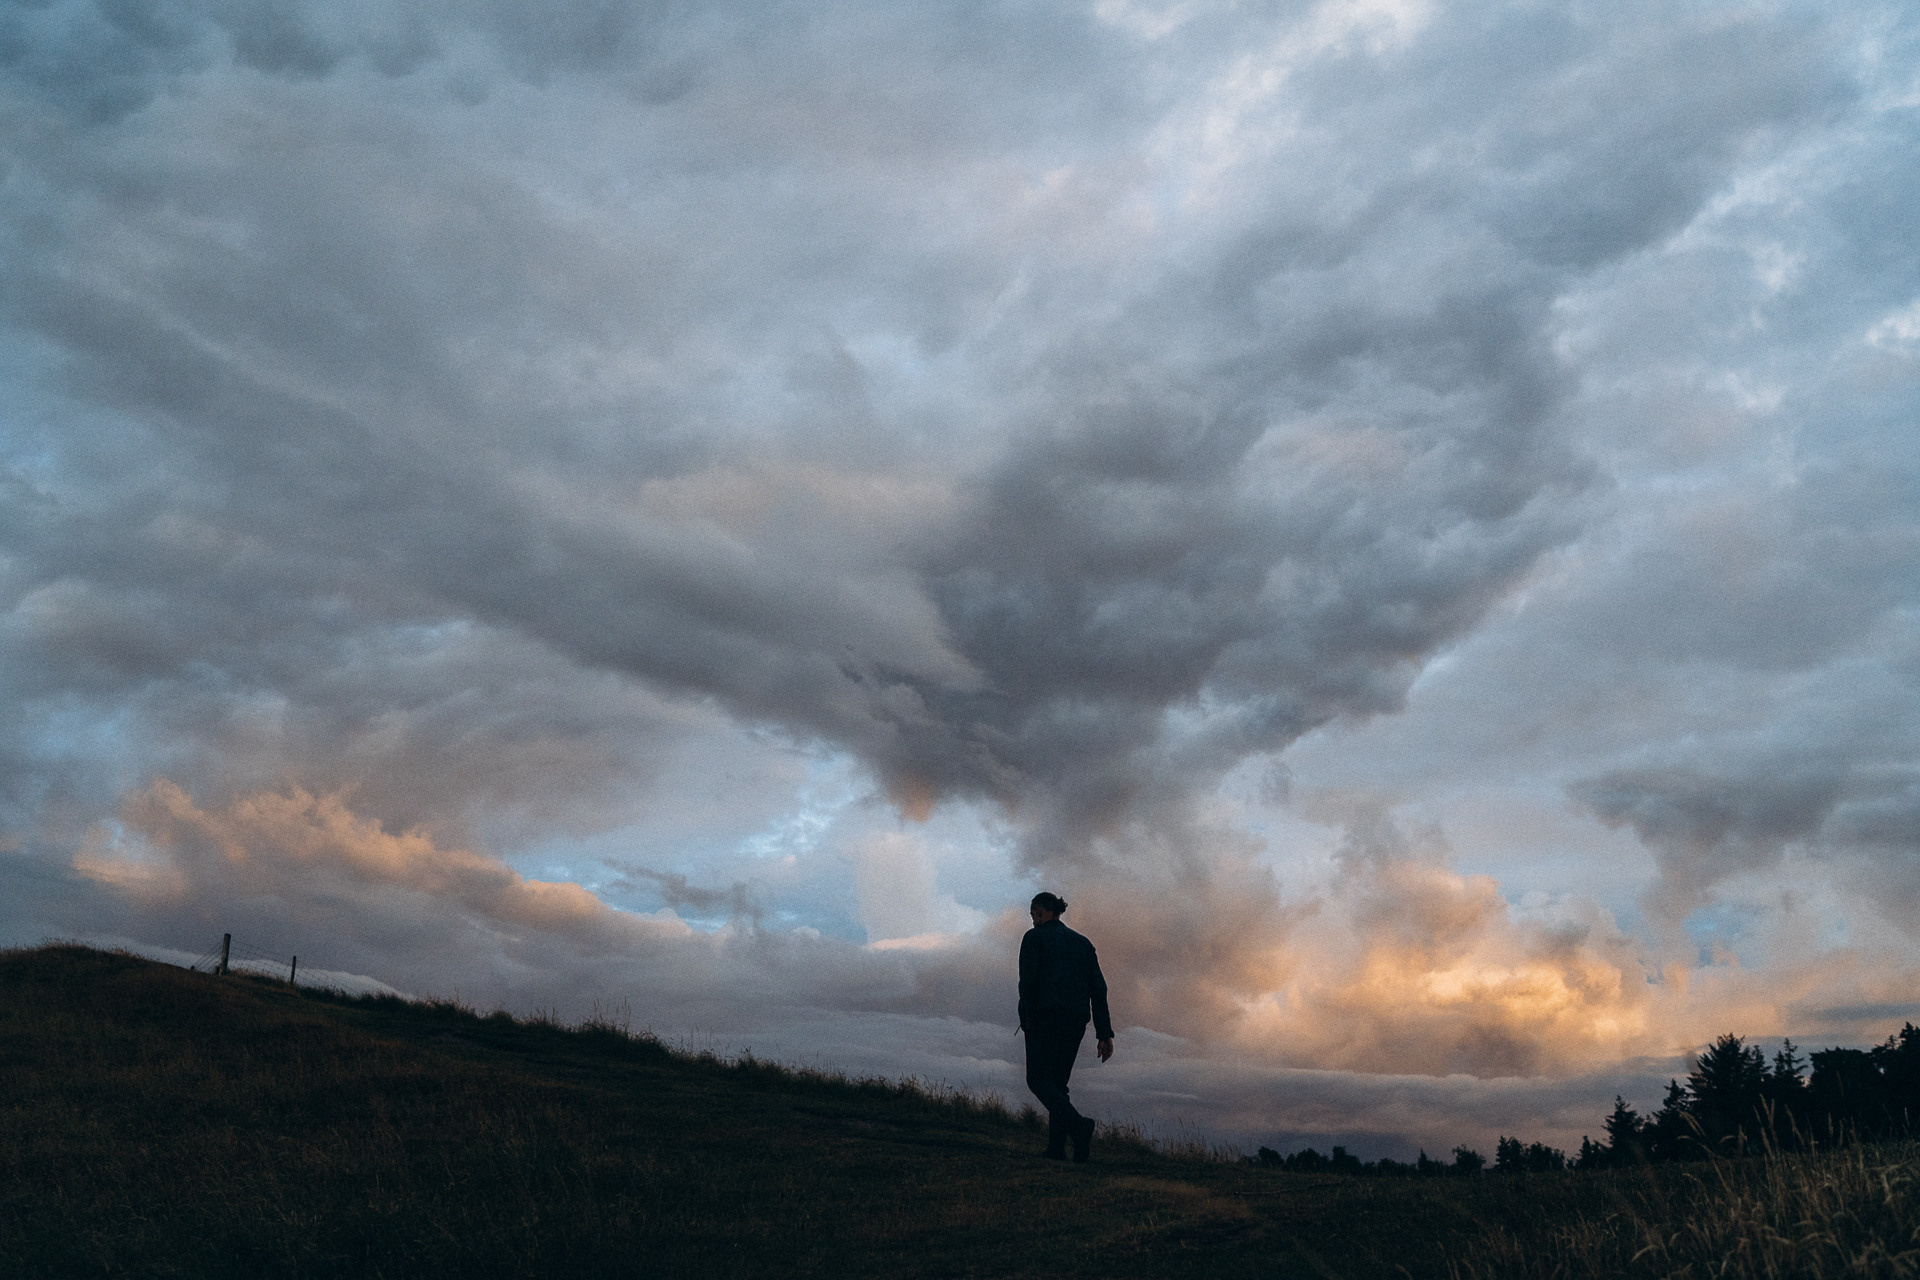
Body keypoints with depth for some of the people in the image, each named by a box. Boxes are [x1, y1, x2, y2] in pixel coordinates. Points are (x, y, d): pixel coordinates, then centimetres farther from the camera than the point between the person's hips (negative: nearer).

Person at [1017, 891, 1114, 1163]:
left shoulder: (1034, 937, 3)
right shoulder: (1082, 942, 17)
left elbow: (1028, 980, -11)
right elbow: (1098, 988, 10)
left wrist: (1025, 1018, -3)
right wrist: (1105, 1034, 8)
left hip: (1046, 1015, -6)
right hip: (1077, 1018, 6)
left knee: (1038, 1080, -3)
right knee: (1057, 1080, 16)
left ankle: (1078, 1124, -27)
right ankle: (1056, 1147, 5)